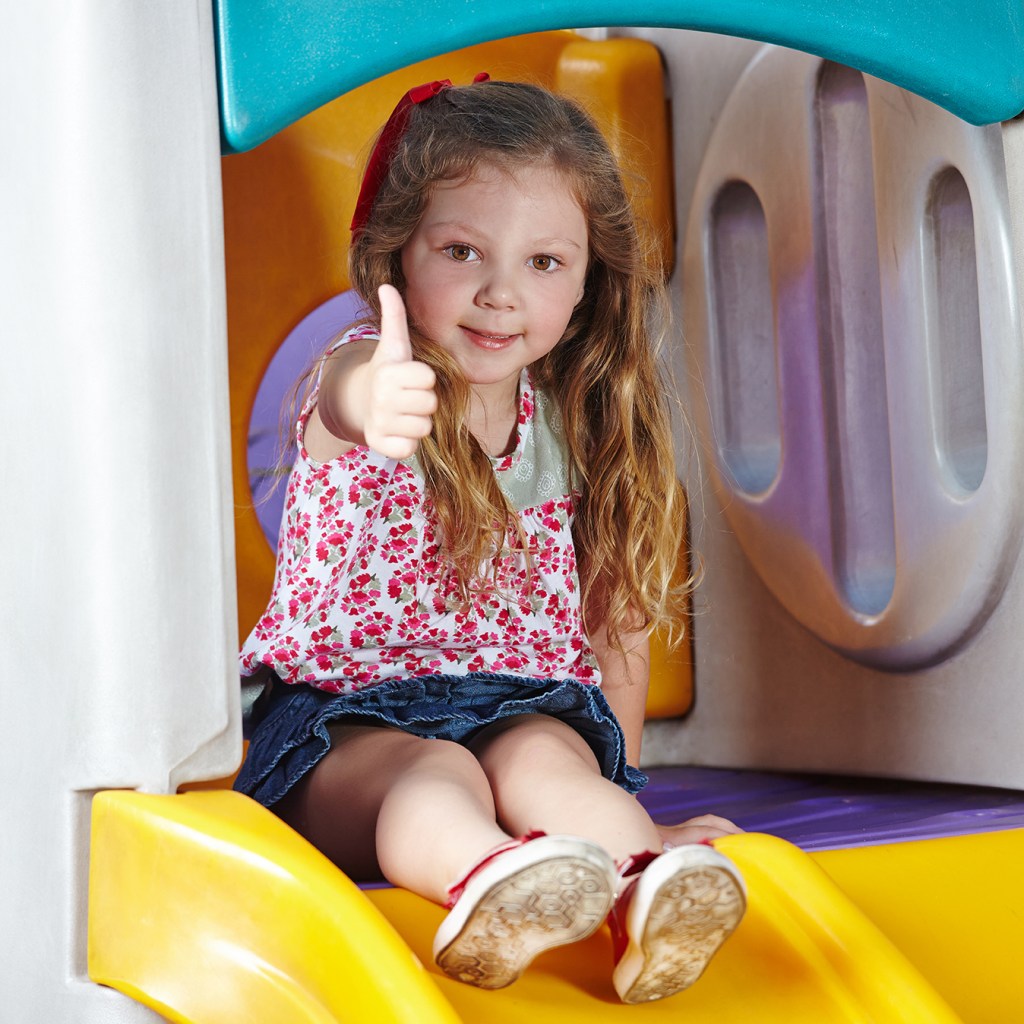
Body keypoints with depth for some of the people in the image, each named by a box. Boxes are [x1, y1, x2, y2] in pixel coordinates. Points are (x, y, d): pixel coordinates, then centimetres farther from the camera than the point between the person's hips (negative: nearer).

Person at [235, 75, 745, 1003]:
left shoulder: (582, 422, 4)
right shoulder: (377, 380, -10)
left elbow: (615, 614, 11)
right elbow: (346, 399, -38)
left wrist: (619, 787, 10)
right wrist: (375, 402, -65)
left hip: (525, 709, 3)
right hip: (345, 720, -3)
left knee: (544, 759, -29)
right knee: (434, 772, -33)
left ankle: (642, 892, -55)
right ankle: (486, 880, -63)